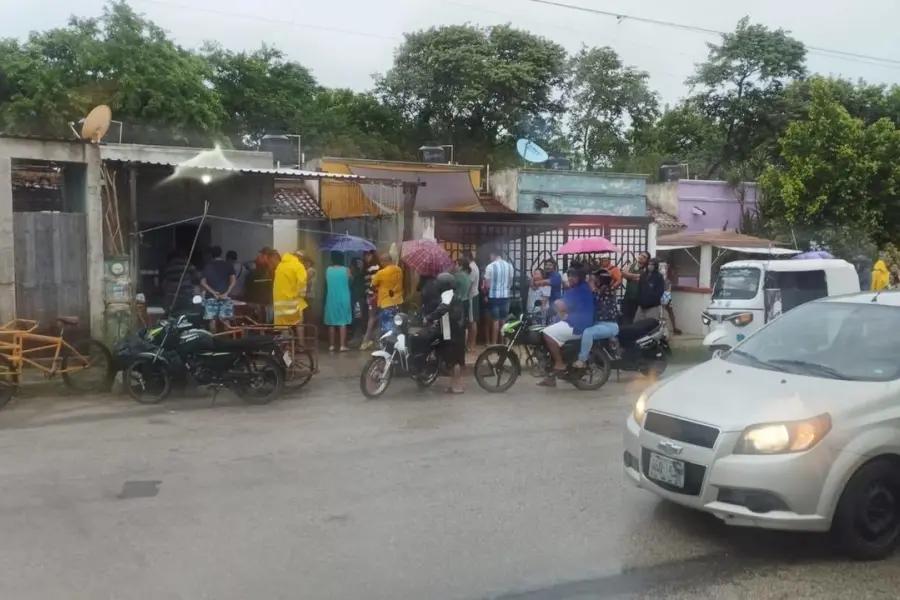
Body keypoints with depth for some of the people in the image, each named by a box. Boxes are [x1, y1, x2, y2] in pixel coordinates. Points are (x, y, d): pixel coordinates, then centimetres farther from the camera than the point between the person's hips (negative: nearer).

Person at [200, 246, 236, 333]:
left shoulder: (208, 266, 7)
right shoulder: (228, 265, 7)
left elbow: (203, 282, -3)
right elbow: (233, 280, -5)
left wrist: (213, 292, -8)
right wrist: (226, 293, -9)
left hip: (211, 296, 0)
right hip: (225, 296, 0)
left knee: (212, 319, -1)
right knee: (225, 320, 0)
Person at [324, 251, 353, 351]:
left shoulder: (328, 270, -2)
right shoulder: (346, 270, -6)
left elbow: (326, 283, 8)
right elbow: (350, 281, 8)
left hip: (331, 299, 2)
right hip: (343, 299, -2)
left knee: (331, 323, 9)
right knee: (343, 322, 1)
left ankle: (331, 345, 11)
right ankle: (342, 345, -2)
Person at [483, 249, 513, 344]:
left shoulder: (490, 266, -12)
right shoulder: (509, 266, 3)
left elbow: (487, 284, -10)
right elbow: (510, 282, 10)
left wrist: (486, 292, 9)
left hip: (494, 296, -4)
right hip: (506, 295, 4)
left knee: (495, 320, 1)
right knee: (504, 320, 12)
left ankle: (494, 343, 6)